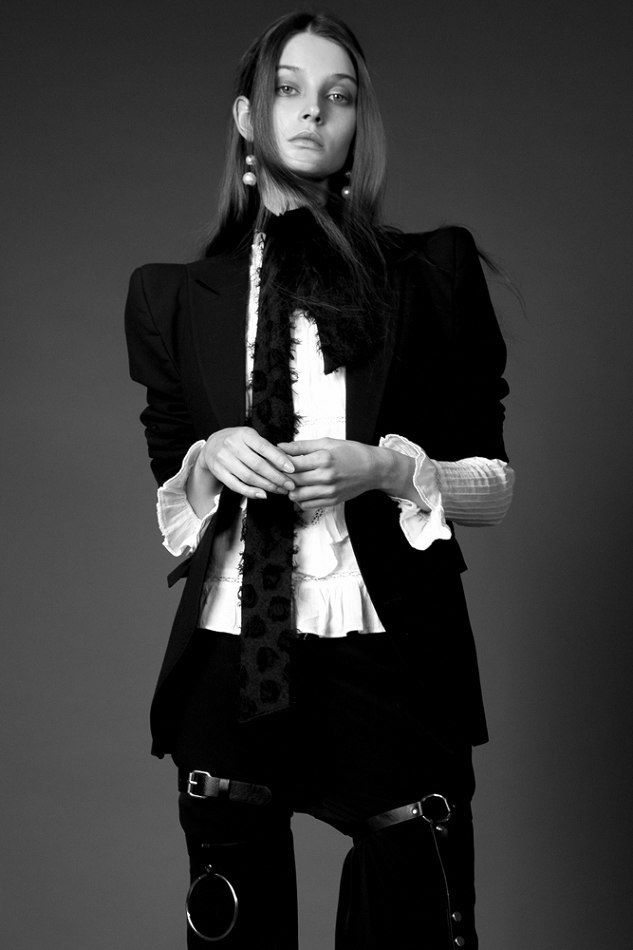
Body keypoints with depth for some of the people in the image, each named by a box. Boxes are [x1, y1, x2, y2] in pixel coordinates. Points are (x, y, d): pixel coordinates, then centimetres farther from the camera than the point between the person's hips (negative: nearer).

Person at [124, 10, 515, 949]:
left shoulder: (431, 274, 5)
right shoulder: (177, 295, 10)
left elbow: (495, 488, 7)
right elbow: (165, 504, 15)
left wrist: (386, 468, -11)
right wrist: (208, 461, -7)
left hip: (392, 669, -1)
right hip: (226, 667, 2)